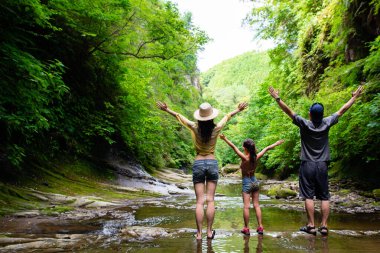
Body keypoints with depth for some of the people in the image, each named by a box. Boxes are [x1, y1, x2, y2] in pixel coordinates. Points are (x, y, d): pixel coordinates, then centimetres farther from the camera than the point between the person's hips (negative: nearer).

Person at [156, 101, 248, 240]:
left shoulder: (195, 128, -6)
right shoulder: (216, 129, -5)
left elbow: (179, 116, 6)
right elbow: (227, 116, 13)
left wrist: (166, 109, 17)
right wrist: (238, 110, 28)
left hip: (198, 164, 0)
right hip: (212, 163, 0)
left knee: (200, 201, 1)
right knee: (210, 200, 5)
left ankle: (199, 233, 1)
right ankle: (209, 231, 8)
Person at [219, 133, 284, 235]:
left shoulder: (244, 158, -18)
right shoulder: (256, 157, -5)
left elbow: (234, 147, -21)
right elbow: (266, 148, 7)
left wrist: (225, 139, -21)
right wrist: (277, 143, 19)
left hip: (246, 182, -5)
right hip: (254, 181, 5)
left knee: (246, 206, -1)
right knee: (256, 205, 11)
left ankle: (246, 228, 5)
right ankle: (260, 227, 14)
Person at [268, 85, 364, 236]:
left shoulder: (304, 124, -8)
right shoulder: (326, 123, -1)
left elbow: (288, 111, -11)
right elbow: (342, 110, 10)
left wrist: (277, 98, -6)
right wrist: (355, 97, 22)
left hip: (307, 165, -2)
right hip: (322, 165, 3)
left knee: (309, 196, 0)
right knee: (324, 197, 7)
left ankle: (311, 226, 2)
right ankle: (324, 226, 7)